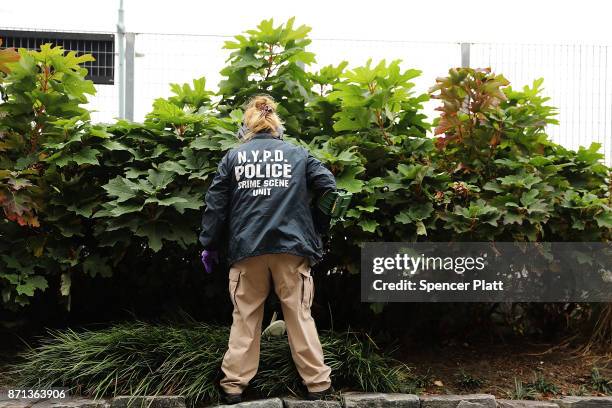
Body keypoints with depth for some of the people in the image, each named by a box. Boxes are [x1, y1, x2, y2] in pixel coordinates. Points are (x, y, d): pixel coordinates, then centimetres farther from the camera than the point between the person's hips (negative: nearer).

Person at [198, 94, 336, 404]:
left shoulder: (233, 156, 7)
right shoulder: (298, 154, 7)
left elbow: (215, 204, 4)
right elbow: (328, 187, 1)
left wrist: (210, 245, 11)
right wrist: (316, 233, 11)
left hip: (246, 249, 1)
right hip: (291, 246, 0)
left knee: (245, 317, 10)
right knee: (299, 315, 7)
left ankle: (234, 384, 15)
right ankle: (317, 382, 12)